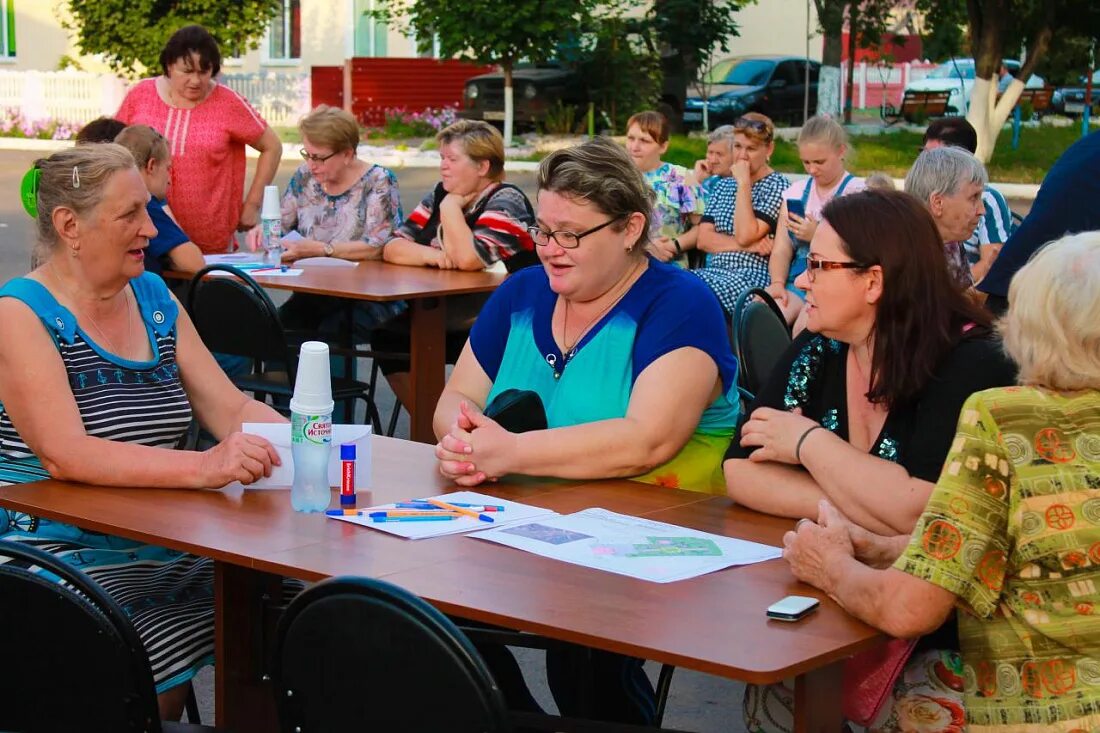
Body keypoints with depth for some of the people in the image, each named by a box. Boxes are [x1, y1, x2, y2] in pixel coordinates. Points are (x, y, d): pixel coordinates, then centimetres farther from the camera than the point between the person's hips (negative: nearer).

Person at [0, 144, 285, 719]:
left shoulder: (155, 298, 13)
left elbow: (230, 407, 9)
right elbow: (63, 454, -21)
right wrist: (204, 467, -32)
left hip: (158, 549, 6)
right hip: (61, 557, -6)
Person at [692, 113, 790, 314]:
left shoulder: (778, 185, 2)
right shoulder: (722, 186, 19)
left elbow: (745, 236, -11)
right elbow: (703, 240, 6)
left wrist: (743, 183, -7)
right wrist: (749, 246, -8)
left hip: (753, 277, -6)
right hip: (715, 271, 6)